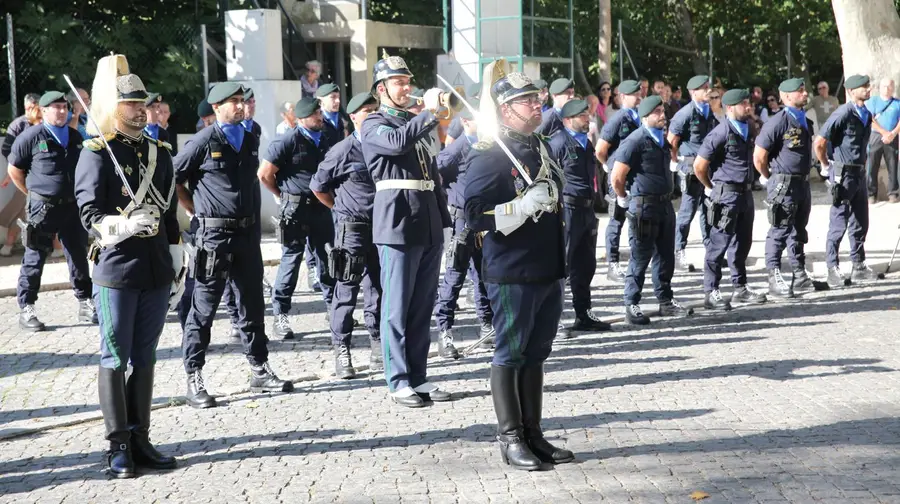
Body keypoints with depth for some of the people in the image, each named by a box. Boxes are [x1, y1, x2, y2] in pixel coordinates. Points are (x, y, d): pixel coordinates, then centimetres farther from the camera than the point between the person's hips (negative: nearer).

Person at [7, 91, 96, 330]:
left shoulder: (75, 136, 9)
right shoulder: (31, 137, -6)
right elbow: (14, 170, 1)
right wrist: (34, 193, 2)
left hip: (72, 205, 5)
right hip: (43, 208, -5)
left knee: (79, 256, 11)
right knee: (34, 259, 1)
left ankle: (86, 304, 22)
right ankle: (26, 309, 8)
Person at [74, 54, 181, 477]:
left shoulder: (159, 152, 12)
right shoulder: (96, 154, -5)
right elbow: (89, 214, -12)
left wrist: (177, 270, 15)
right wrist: (124, 225, -31)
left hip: (156, 273, 5)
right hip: (115, 271, -5)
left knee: (144, 359, 11)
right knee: (114, 359, 1)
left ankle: (140, 440, 18)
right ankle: (118, 446, 8)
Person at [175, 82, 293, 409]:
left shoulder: (250, 140, 12)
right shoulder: (204, 142, -7)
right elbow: (172, 177, -2)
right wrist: (193, 209, -2)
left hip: (247, 233, 6)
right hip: (214, 234, -6)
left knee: (252, 306, 12)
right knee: (204, 308, -1)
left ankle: (260, 371, 22)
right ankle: (193, 379, 5)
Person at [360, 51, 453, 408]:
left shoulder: (417, 122, 21)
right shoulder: (373, 125, 0)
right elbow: (397, 143, -24)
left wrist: (444, 221, 17)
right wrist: (430, 113, -21)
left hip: (429, 225, 7)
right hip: (397, 223, -7)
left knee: (423, 306, 9)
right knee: (397, 307, -2)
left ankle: (418, 377, 16)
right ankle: (399, 382, 4)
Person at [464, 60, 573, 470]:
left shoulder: (539, 147, 13)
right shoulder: (488, 158, -13)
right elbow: (475, 217, -20)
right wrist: (524, 206, -26)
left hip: (549, 271, 8)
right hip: (512, 274, -8)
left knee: (536, 353, 13)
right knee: (509, 354, 2)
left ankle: (533, 434, 22)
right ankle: (510, 439, 11)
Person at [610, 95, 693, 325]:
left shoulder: (661, 140, 11)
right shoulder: (635, 141, -14)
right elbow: (617, 177, -14)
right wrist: (624, 199, -1)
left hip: (665, 204, 8)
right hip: (644, 208, -8)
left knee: (665, 256, 14)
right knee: (640, 258, -1)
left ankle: (666, 302, 25)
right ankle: (632, 306, 8)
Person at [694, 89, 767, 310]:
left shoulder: (748, 129, 10)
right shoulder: (721, 132, -14)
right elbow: (699, 165, -12)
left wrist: (747, 185, 18)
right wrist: (710, 188, 0)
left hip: (745, 193, 8)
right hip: (726, 194, -8)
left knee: (742, 243, 14)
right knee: (719, 244, -4)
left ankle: (740, 288, 25)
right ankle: (711, 293, 2)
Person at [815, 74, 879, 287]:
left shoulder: (867, 114, 10)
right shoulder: (843, 114, -15)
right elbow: (819, 143, -17)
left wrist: (862, 164, 17)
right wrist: (826, 166, -5)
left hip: (859, 173, 8)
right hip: (844, 174, -8)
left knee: (860, 222, 13)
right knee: (839, 223, -4)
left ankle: (859, 266, 22)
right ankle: (833, 269, 3)